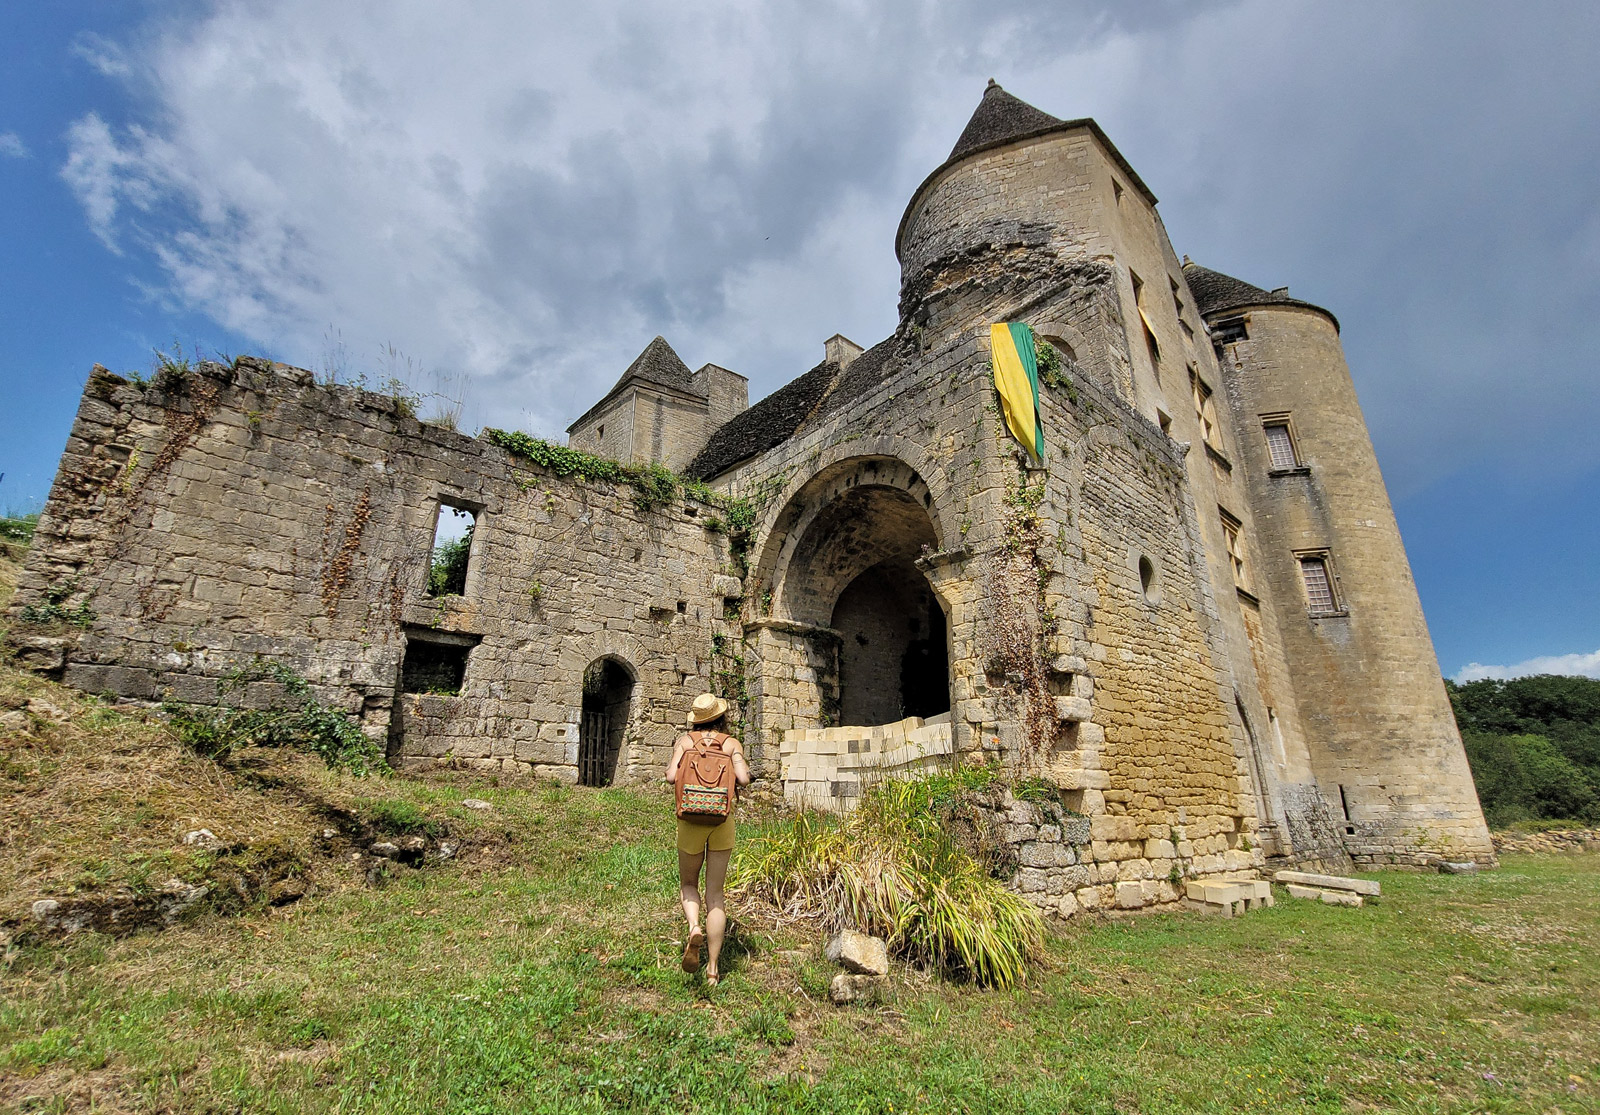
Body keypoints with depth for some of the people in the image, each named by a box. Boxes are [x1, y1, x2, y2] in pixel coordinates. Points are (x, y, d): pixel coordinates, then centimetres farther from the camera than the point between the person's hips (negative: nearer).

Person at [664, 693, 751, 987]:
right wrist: (744, 772, 11)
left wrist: (670, 770, 14)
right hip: (723, 820, 0)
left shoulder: (685, 741, 3)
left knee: (688, 883, 21)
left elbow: (672, 777, -8)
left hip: (691, 817, 0)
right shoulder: (732, 744, 2)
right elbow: (743, 779, -11)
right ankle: (713, 966, 12)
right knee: (715, 892, 11)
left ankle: (694, 929, -8)